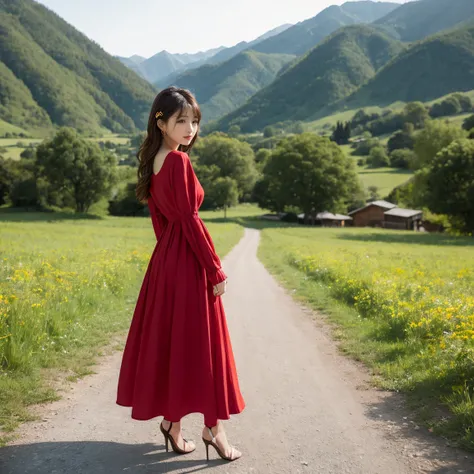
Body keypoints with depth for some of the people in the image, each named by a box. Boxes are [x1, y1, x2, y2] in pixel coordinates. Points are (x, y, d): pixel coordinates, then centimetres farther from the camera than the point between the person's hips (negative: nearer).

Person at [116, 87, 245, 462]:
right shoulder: (179, 161, -16)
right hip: (189, 263, -9)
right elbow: (190, 220, -19)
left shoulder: (153, 162, 10)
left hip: (165, 260, 9)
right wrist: (216, 270, -15)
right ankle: (213, 427, 10)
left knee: (168, 339, 13)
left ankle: (171, 418, 25)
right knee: (200, 342, 0)